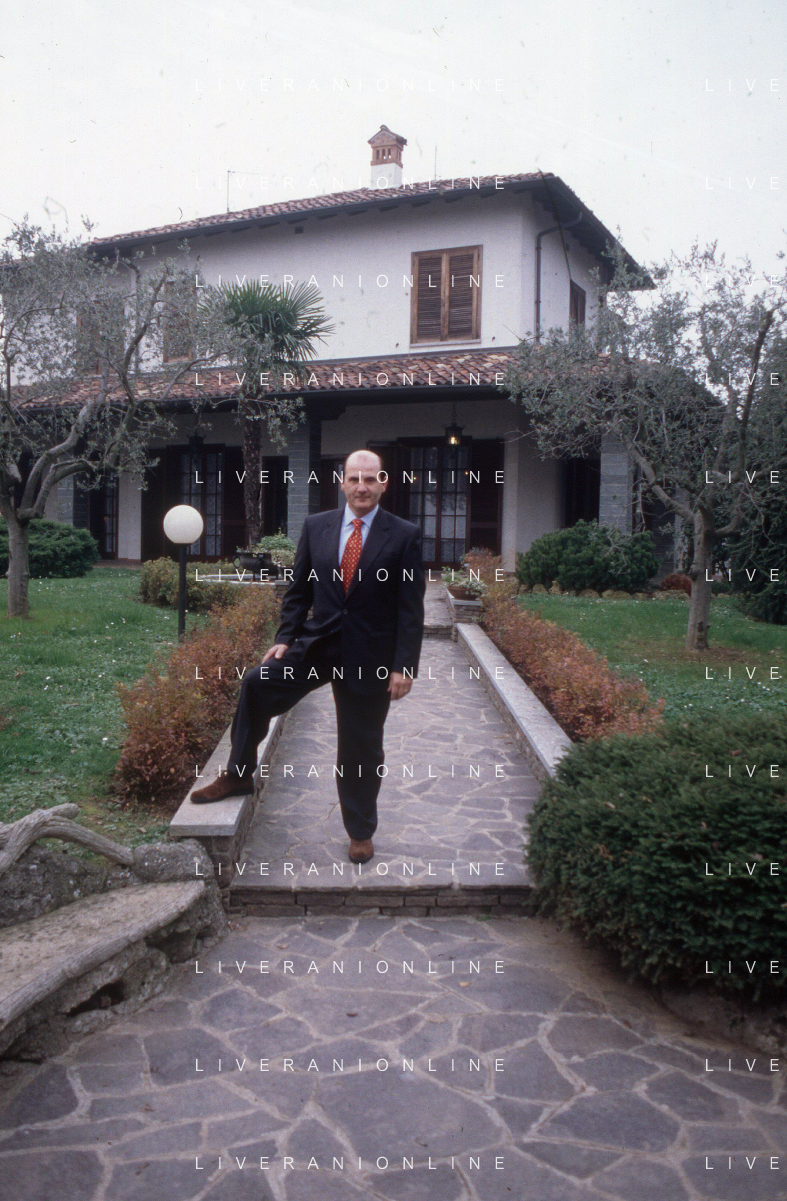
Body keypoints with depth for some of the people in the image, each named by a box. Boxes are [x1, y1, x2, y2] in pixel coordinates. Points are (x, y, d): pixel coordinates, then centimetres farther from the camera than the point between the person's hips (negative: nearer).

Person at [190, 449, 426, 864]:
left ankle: (360, 832, 28)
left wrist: (403, 666, -11)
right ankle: (237, 776, 1)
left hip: (369, 655, -2)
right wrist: (285, 638, -3)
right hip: (317, 642, 2)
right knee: (257, 683, -19)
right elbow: (298, 589, 9)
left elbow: (411, 607, -6)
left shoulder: (405, 536, -5)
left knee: (361, 749, 8)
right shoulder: (316, 527, 5)